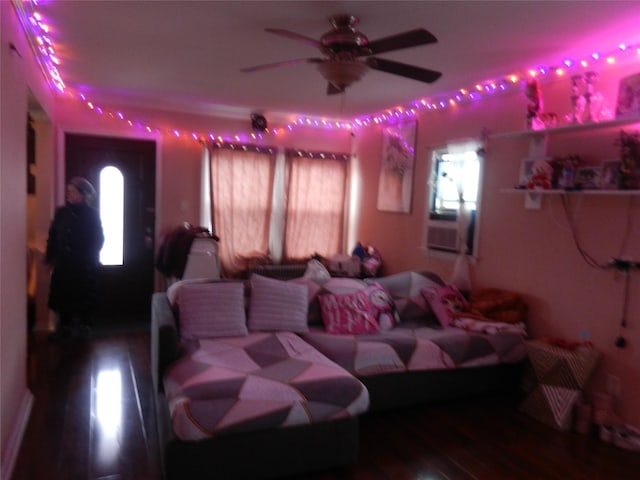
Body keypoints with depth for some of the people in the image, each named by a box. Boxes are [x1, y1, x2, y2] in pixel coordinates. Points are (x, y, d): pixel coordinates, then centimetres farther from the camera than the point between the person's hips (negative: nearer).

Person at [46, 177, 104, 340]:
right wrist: (50, 256, 1)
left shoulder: (92, 214, -3)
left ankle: (85, 326, 16)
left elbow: (98, 238, -2)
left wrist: (92, 257, -10)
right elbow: (53, 235, 8)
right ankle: (64, 326, 16)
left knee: (84, 295, 3)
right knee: (63, 294, 4)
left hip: (85, 264, -3)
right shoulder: (61, 212, 6)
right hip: (64, 262, 3)